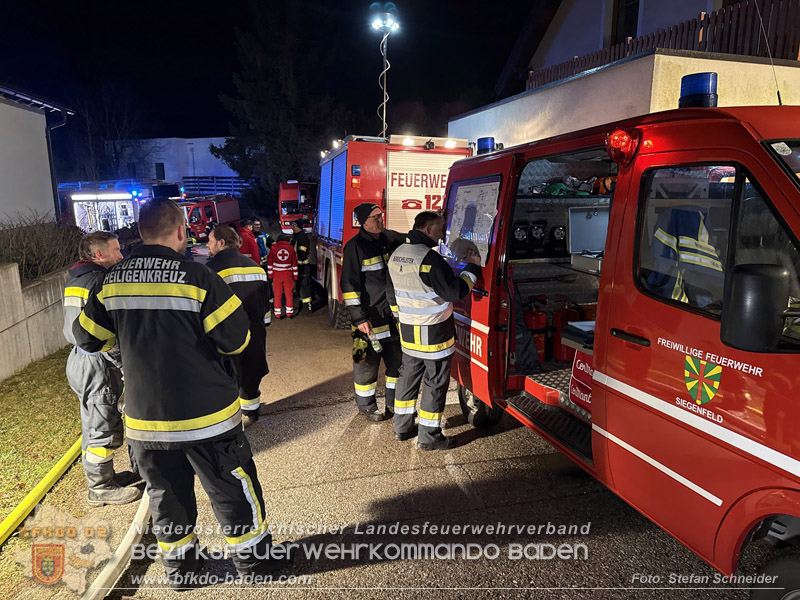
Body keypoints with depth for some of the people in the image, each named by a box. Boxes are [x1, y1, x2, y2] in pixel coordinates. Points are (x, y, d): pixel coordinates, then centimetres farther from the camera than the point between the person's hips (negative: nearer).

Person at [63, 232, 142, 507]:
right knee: (104, 427, 1)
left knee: (94, 423, 19)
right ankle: (101, 489, 13)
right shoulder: (99, 281, -18)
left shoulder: (75, 280, 13)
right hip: (96, 363, -10)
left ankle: (104, 476, 34)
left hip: (78, 358, 10)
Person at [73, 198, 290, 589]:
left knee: (166, 493, 22)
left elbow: (87, 338, 8)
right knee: (232, 488, 14)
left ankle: (179, 564, 38)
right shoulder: (197, 277, -17)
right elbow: (238, 339, -15)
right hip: (205, 414, -4)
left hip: (144, 417, 5)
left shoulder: (113, 281, -2)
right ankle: (252, 555, 29)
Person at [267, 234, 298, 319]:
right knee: (289, 294, 11)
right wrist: (295, 276, 8)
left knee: (277, 294, 7)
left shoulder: (274, 248, -1)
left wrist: (270, 275, 6)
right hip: (288, 275, 0)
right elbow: (294, 263, 2)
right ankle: (289, 313, 14)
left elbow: (269, 262, 0)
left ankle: (277, 314, 10)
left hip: (277, 275, 0)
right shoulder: (291, 248, 1)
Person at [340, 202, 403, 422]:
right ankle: (366, 406, 23)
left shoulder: (392, 239, 6)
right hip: (369, 318, -6)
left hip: (394, 315, 6)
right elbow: (349, 284, -13)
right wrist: (359, 317, -17)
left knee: (397, 360, 14)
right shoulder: (355, 247, -10)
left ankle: (394, 402, 31)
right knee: (367, 363, 5)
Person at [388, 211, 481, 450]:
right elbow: (454, 291, -20)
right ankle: (429, 437, 12)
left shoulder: (397, 255, 6)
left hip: (407, 330, 8)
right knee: (436, 383, 4)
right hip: (433, 333, -8)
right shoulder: (429, 258, -22)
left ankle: (401, 427, 29)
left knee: (408, 376, 18)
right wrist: (472, 267, -10)